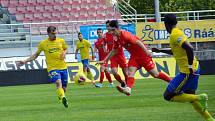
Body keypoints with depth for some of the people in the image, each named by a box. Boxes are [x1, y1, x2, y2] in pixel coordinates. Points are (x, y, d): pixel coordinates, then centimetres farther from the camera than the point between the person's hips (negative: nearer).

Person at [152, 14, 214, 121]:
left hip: (187, 71, -10)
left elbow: (189, 49, -30)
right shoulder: (177, 33, 14)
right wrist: (160, 50, 34)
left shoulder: (175, 35, -16)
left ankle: (200, 98, -10)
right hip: (195, 68, 10)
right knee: (190, 96, 21)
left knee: (168, 96, -4)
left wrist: (190, 67, -24)